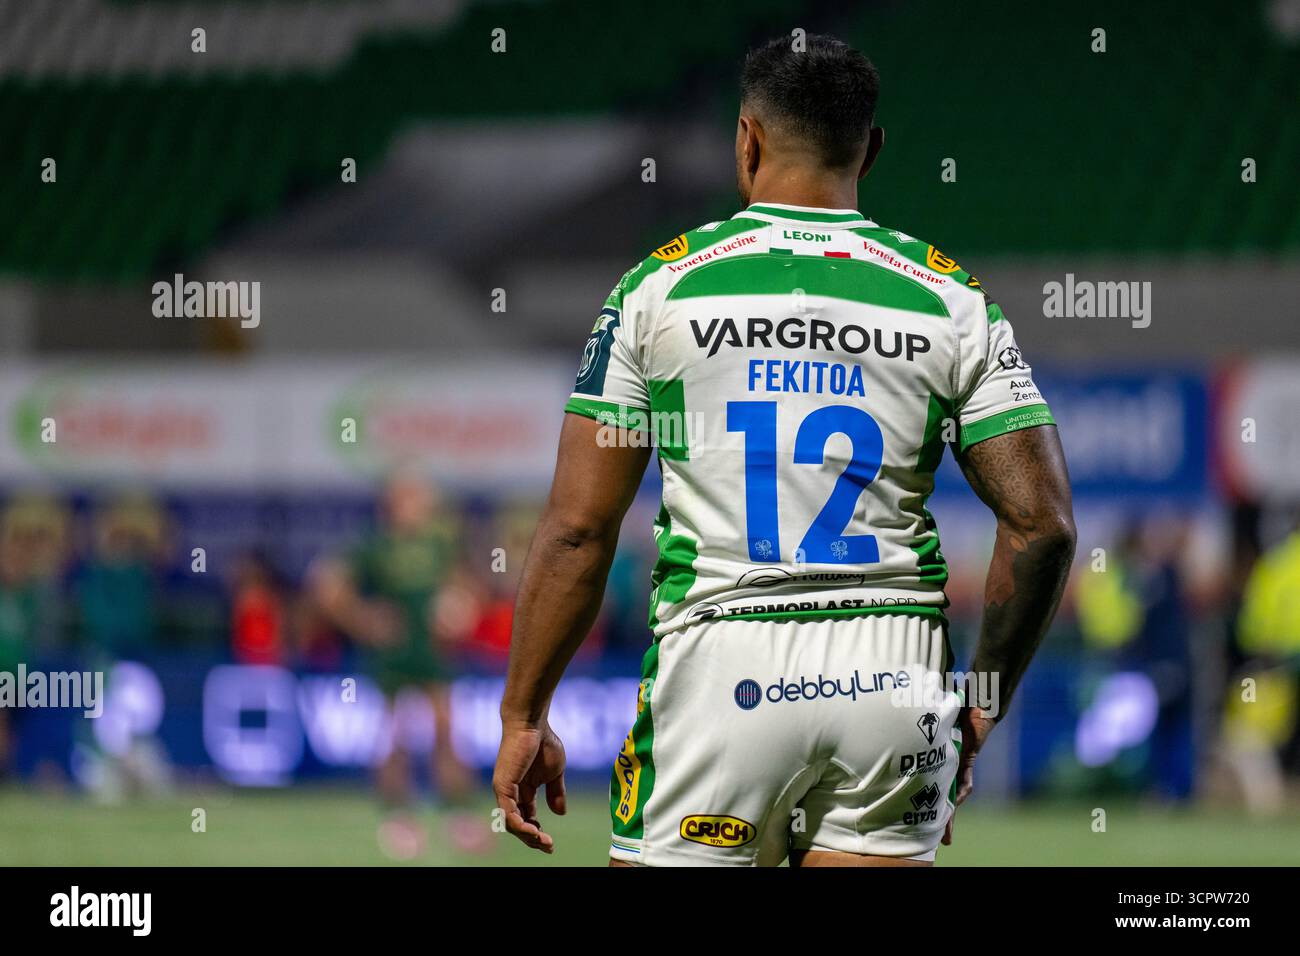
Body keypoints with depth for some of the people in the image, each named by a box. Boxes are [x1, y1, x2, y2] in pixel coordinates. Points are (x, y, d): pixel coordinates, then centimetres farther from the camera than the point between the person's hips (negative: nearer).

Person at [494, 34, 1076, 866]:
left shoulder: (659, 286, 1)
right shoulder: (952, 299, 5)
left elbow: (578, 530, -1)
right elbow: (1041, 526, -1)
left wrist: (524, 716, 7)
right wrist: (984, 706, 11)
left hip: (717, 664, -2)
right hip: (892, 671, 2)